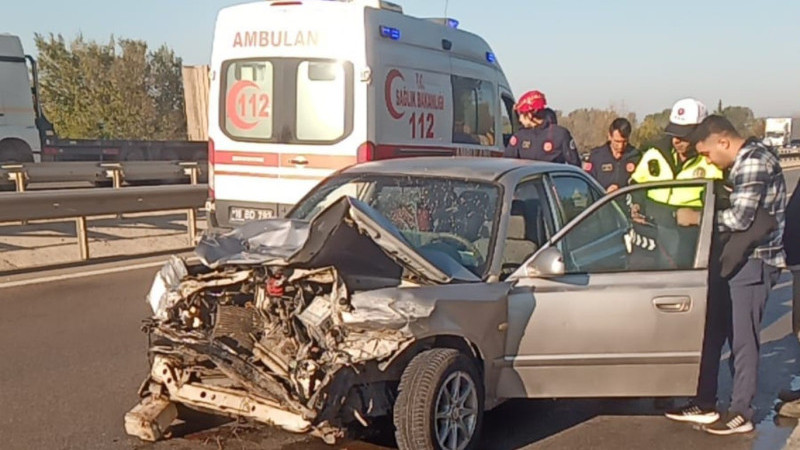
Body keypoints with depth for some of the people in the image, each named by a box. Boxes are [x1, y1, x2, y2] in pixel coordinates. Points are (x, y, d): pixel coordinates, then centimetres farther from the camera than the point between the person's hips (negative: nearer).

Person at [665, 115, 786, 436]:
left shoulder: (754, 161, -16)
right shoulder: (744, 162, 15)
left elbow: (740, 218, -22)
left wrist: (696, 217, -11)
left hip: (753, 261, -10)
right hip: (735, 258, 10)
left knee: (742, 338, -2)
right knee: (712, 331, 12)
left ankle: (741, 414, 9)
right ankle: (705, 404, 21)